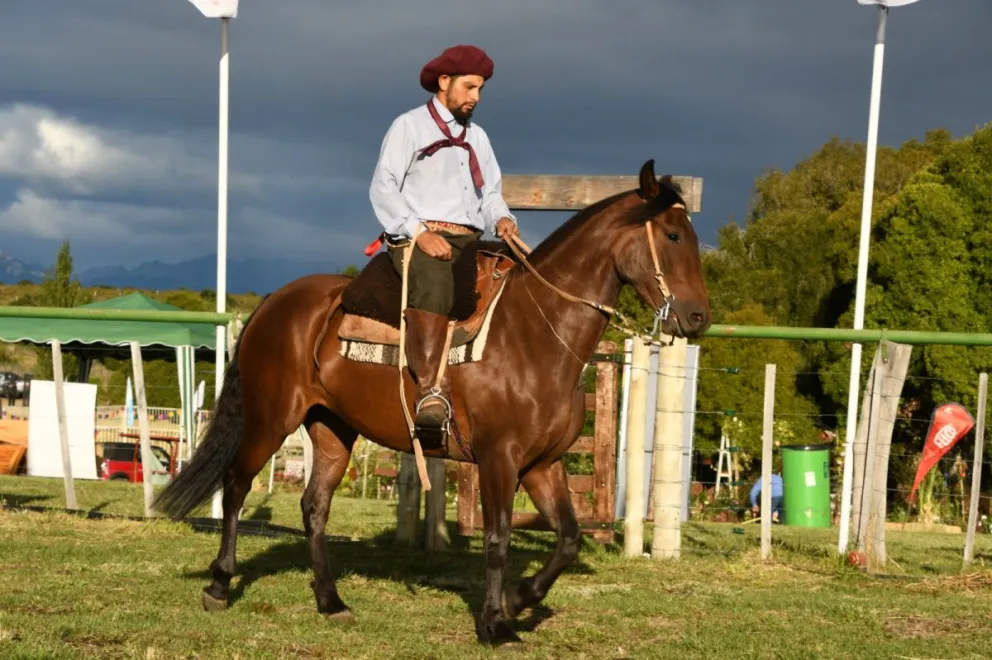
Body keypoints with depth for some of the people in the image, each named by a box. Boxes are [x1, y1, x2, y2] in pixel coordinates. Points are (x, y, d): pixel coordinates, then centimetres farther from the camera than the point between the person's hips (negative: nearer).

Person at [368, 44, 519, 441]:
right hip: (416, 237, -7)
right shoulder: (409, 127, 6)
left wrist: (501, 218, -2)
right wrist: (419, 232, -16)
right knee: (434, 282, -38)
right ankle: (430, 392, -48)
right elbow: (383, 188, -4)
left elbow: (491, 192, 22)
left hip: (469, 242, 7)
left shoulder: (477, 137, 25)